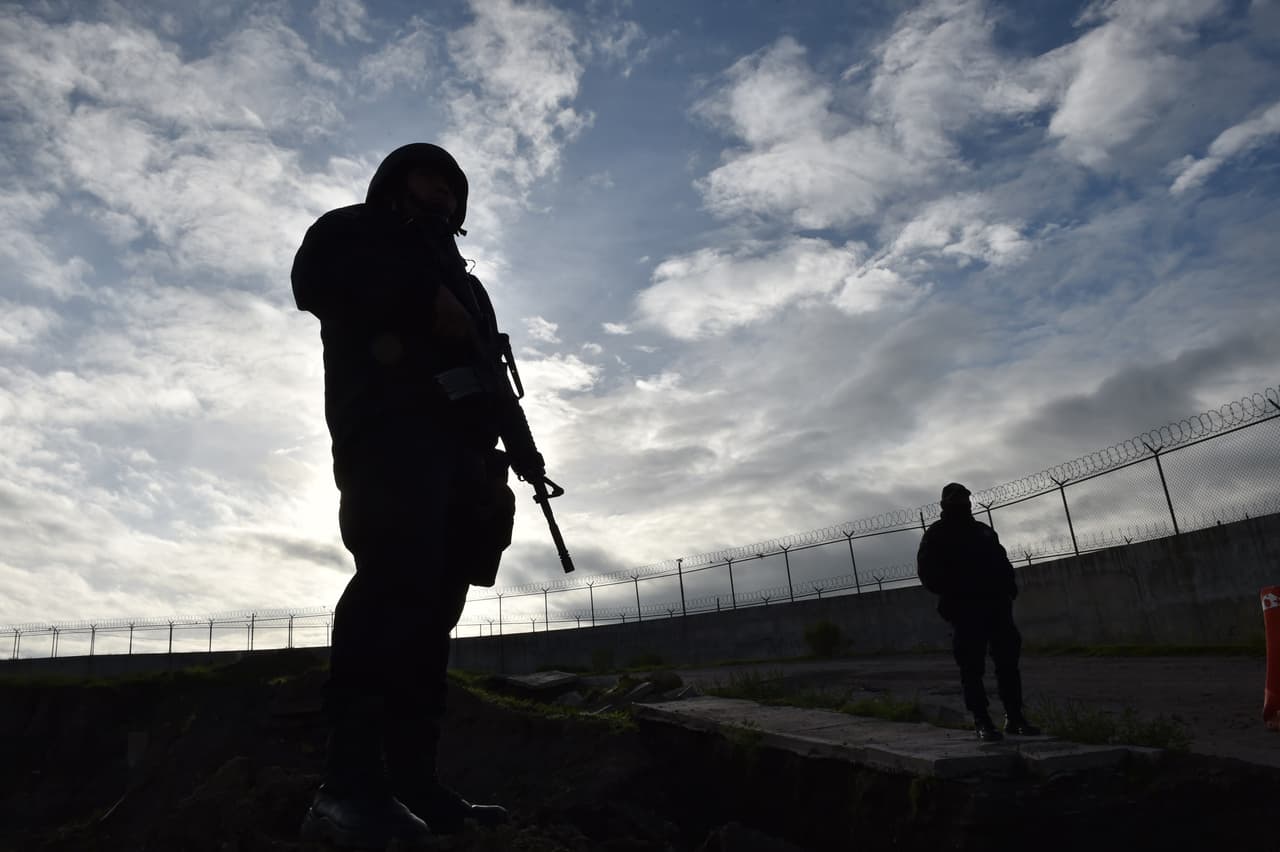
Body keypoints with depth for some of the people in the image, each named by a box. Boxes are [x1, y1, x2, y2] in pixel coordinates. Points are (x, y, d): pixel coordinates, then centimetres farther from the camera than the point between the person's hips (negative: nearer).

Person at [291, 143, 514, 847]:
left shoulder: (453, 271, 37)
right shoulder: (358, 230, 19)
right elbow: (316, 277, -5)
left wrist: (497, 463, 15)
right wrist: (422, 300, -10)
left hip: (456, 443, 7)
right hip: (392, 425, -7)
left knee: (433, 601, -1)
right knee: (397, 578, -25)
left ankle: (412, 783, 0)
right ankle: (351, 783, -26)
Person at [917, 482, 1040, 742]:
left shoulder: (983, 530, 21)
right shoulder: (937, 534, 3)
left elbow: (1002, 561, 21)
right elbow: (927, 572, -5)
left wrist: (1008, 587, 3)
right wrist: (953, 591, -18)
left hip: (996, 604, 5)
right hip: (965, 609, -5)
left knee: (1008, 662, 6)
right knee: (972, 668, -3)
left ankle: (1014, 717, 14)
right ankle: (982, 722, 2)